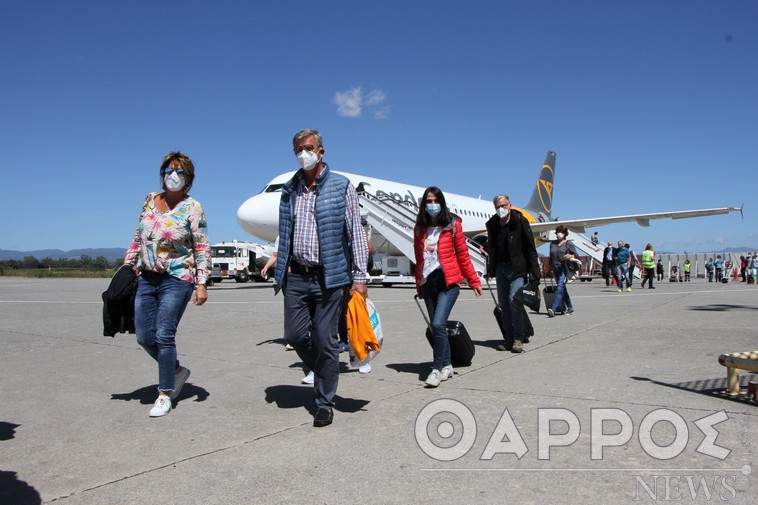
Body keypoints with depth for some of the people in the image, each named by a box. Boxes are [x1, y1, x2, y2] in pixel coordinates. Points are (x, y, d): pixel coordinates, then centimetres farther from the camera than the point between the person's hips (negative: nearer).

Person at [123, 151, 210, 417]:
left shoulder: (192, 208, -6)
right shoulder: (151, 200, 9)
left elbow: (202, 248, -9)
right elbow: (138, 238, 17)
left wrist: (201, 283, -15)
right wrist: (127, 267, 13)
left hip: (177, 279, -5)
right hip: (146, 278, 6)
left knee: (164, 335, -6)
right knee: (144, 336, 5)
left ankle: (165, 394, 9)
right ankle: (177, 370, 30)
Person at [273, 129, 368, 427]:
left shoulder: (341, 187, 0)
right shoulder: (290, 189, 12)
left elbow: (355, 233, -3)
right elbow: (284, 234, 17)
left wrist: (359, 277, -9)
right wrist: (283, 270, 11)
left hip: (329, 276, -4)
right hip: (296, 276, 4)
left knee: (325, 340, -1)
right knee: (295, 335, 3)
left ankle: (324, 403, 16)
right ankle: (324, 373, 33)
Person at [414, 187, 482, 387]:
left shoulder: (453, 224, -2)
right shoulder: (420, 228, 9)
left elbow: (463, 255, 3)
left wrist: (474, 281, 6)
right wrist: (419, 286, 19)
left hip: (448, 281, -4)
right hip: (428, 282, 5)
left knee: (438, 324, -17)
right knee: (436, 327, 10)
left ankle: (438, 368, -5)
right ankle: (447, 365, 23)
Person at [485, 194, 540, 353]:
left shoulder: (520, 221, -4)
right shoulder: (492, 224, 10)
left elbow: (530, 247, -5)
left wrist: (534, 271, -10)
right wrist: (490, 269, 17)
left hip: (517, 268, -5)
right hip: (500, 268, 5)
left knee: (514, 300, -15)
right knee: (503, 304, 7)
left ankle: (518, 339, -6)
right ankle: (509, 338, 15)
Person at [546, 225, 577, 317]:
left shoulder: (568, 244, 2)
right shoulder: (552, 243, 16)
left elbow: (576, 255, 0)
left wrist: (570, 256, -21)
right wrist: (550, 268, 22)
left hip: (564, 269, -6)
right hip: (555, 270, 6)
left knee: (560, 288, -16)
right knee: (563, 289, 12)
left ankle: (553, 309, -25)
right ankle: (570, 307, 27)